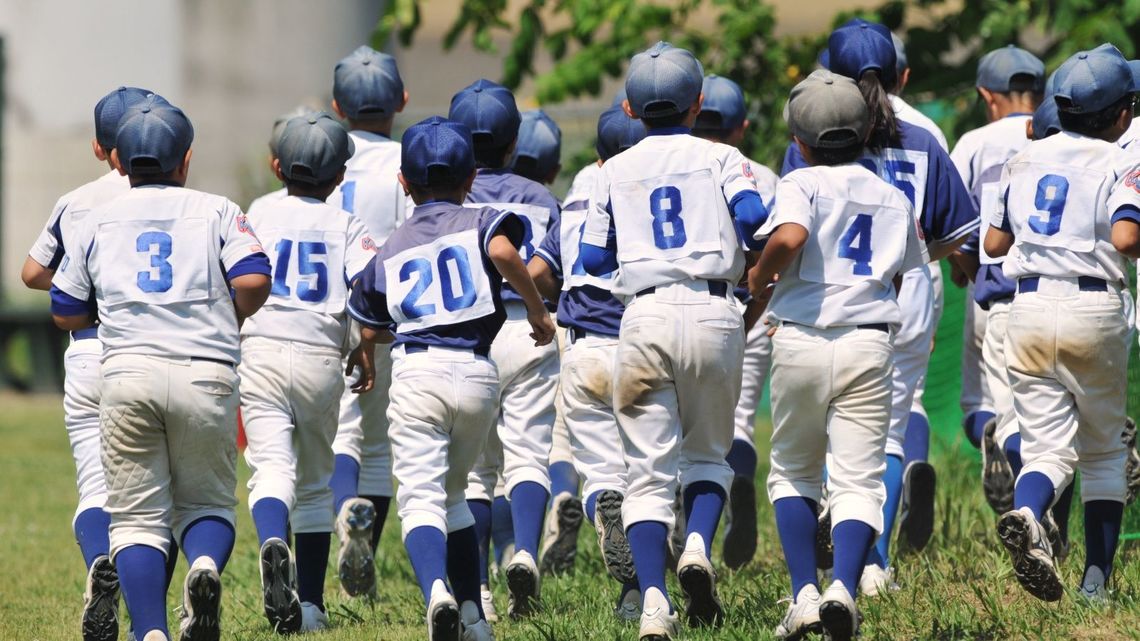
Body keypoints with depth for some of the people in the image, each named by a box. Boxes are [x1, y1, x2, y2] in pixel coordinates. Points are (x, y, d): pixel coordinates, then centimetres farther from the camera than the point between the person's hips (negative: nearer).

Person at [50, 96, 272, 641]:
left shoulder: (97, 221, 14)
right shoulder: (217, 212, 10)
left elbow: (66, 314, 17)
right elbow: (253, 283, -5)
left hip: (128, 372, 0)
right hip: (206, 373, 0)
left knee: (137, 516, 4)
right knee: (206, 502, 15)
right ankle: (206, 564, -19)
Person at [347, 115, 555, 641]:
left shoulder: (390, 251, 17)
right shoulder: (481, 222, 11)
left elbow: (368, 331, 21)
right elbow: (503, 252, -14)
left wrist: (365, 360, 43)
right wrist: (537, 309, -2)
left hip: (417, 373, -1)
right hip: (479, 372, 1)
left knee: (421, 496, -10)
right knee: (451, 491, 19)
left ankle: (437, 590, -37)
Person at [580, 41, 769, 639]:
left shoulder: (615, 171, 14)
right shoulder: (720, 158, 9)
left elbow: (592, 260, 12)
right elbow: (751, 215, -9)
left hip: (645, 316, 0)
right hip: (713, 311, 0)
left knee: (649, 470, 0)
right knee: (708, 453, 17)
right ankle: (698, 547, -11)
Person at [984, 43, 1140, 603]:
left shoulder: (1023, 161, 11)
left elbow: (993, 244, 16)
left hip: (1028, 309, 3)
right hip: (1095, 310, -3)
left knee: (1047, 448, 1)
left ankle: (1025, 515, -33)